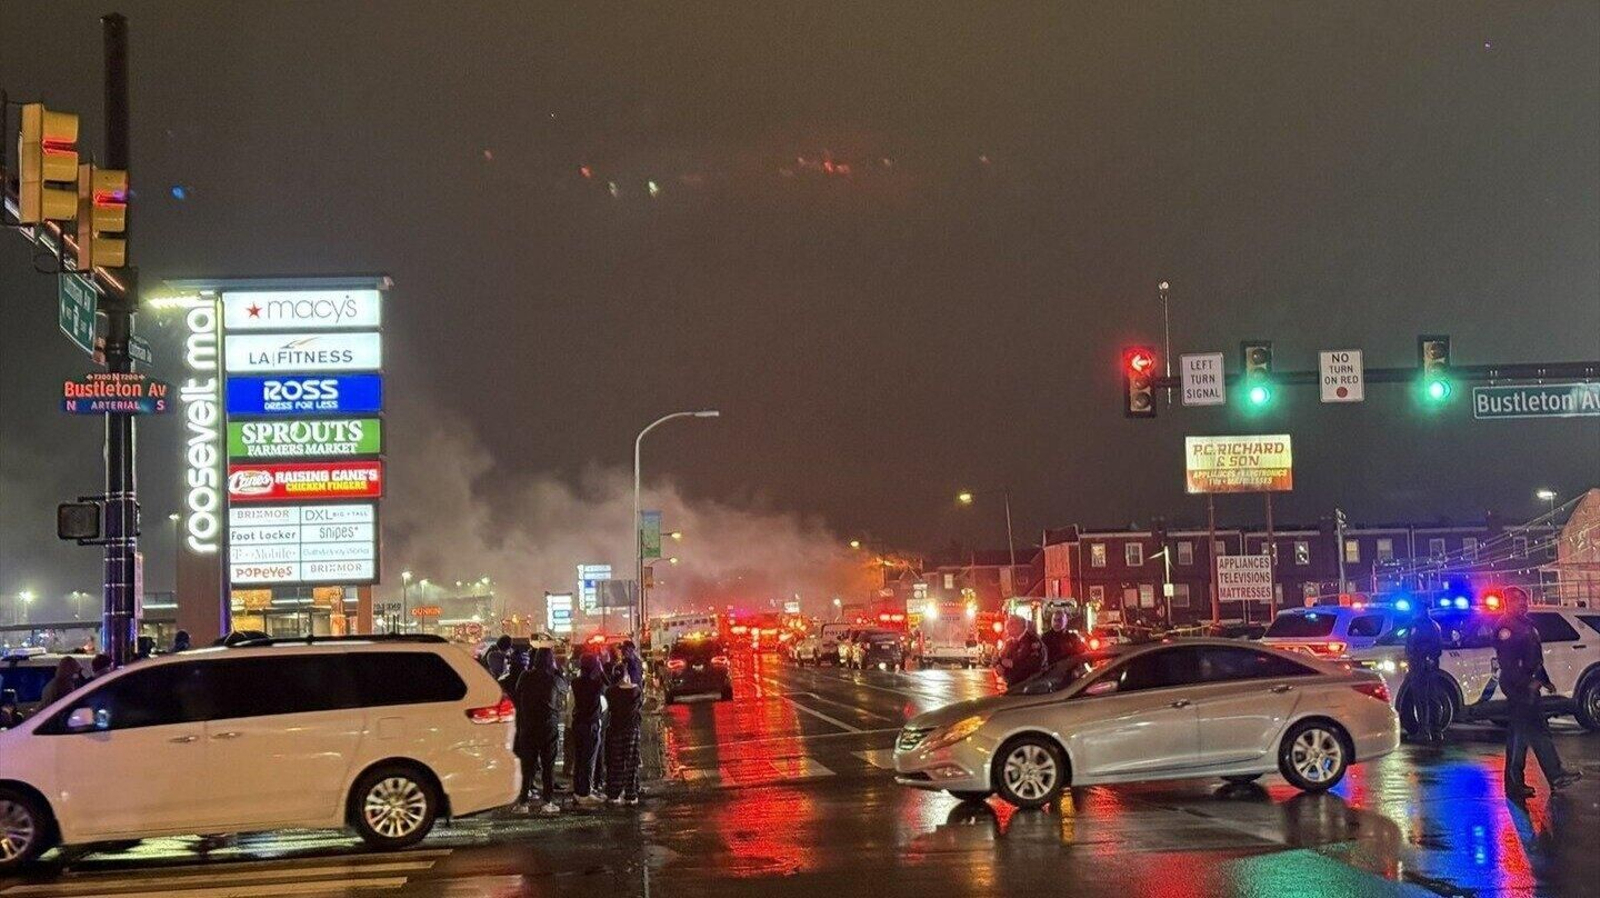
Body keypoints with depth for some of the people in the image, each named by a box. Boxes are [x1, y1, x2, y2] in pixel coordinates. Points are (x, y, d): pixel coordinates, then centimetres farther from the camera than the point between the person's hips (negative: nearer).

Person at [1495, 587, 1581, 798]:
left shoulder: (1527, 623, 19)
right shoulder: (1506, 625, -12)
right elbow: (1507, 662, -20)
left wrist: (1545, 680, 23)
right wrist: (1527, 683, -22)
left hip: (1527, 684, 10)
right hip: (1517, 685, -10)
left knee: (1519, 733, 10)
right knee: (1537, 730, -14)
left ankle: (1514, 784, 13)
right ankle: (1556, 775, -18)